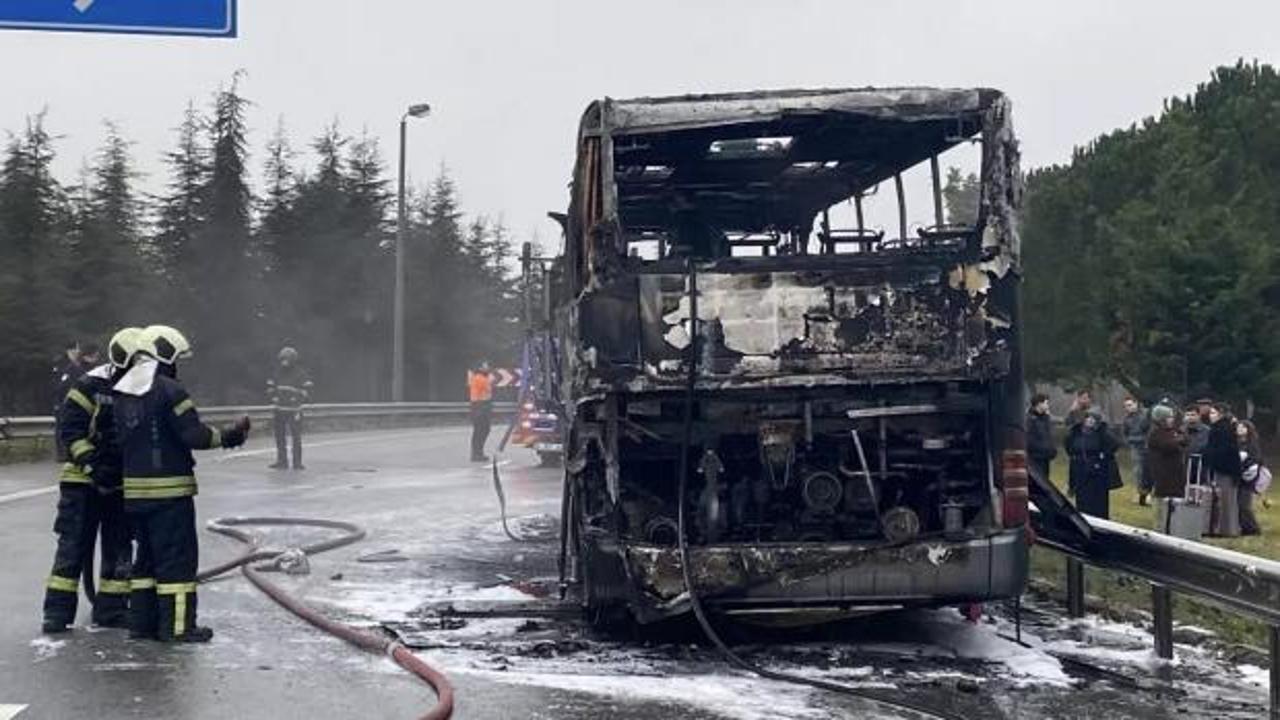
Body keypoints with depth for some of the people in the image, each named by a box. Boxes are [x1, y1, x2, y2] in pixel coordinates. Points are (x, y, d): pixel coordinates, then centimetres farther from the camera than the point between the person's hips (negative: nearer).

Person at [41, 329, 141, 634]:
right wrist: (92, 463, -22)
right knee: (73, 546, -4)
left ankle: (111, 609, 19)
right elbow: (69, 427, -15)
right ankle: (57, 611, 2)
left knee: (119, 550, 9)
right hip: (83, 479, -5)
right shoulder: (91, 385, -13)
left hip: (122, 483, 5)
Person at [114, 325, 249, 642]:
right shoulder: (169, 390, -14)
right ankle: (177, 625, 1)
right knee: (178, 557, -1)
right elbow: (194, 435, -17)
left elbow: (123, 439, 14)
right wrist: (227, 437, -3)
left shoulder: (123, 394, 10)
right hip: (169, 489, -8)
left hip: (134, 489, 8)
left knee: (147, 555, 17)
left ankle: (142, 621, 19)